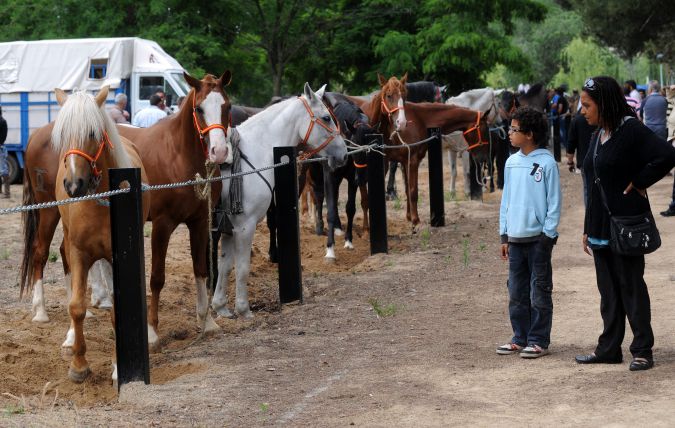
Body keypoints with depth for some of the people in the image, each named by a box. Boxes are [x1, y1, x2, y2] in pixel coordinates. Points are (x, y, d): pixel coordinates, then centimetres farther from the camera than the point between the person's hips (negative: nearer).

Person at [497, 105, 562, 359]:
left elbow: (554, 202, -8)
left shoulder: (547, 163, -9)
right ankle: (520, 338, 19)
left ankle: (539, 340, 9)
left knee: (539, 294, 2)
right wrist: (504, 236, 11)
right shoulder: (511, 163, 8)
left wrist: (548, 235, -11)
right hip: (515, 239, 6)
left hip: (538, 238, -6)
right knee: (517, 293, 10)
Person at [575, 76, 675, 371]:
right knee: (608, 290, 12)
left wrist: (639, 182, -17)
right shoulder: (597, 136, 12)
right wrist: (588, 229, 18)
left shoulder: (631, 130, -14)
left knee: (631, 286, -1)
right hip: (601, 225, 8)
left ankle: (642, 351, 6)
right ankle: (609, 348, 18)